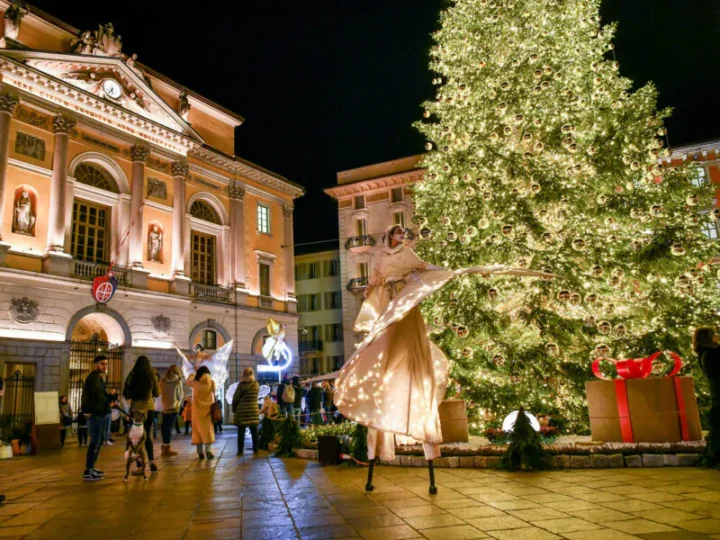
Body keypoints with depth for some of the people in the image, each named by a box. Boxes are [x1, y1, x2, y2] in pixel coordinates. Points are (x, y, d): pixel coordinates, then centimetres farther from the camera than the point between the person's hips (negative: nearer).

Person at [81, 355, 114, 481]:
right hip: (94, 414, -11)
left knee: (99, 440, 17)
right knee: (95, 442, -9)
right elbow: (98, 396, -23)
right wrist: (108, 403, -9)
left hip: (98, 413, 11)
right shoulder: (94, 377, -13)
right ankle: (88, 472, -7)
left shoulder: (98, 377, 20)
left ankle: (91, 468, 26)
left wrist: (109, 398, -2)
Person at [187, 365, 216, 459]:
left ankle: (200, 452, 3)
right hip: (208, 409, 0)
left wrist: (192, 374, 33)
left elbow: (188, 381, 17)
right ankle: (208, 451, -3)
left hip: (197, 409, 0)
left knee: (198, 429, 5)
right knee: (208, 429, 4)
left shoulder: (195, 383, -4)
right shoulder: (212, 382, -4)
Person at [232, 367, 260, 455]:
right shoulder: (256, 385, 2)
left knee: (241, 432, 2)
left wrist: (234, 409, 5)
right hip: (253, 411, 3)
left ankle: (240, 451, 1)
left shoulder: (241, 385, -10)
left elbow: (235, 398, -6)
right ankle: (255, 449, 13)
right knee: (254, 431, 10)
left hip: (242, 411, -3)